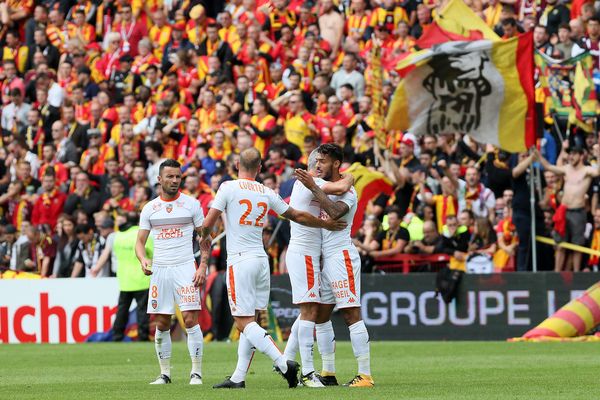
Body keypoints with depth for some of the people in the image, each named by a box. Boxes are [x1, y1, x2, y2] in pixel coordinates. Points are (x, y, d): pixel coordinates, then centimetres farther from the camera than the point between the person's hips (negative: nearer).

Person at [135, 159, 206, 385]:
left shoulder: (191, 204, 3)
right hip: (159, 270, 3)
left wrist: (203, 267, -7)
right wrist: (143, 260, -11)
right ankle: (165, 373, 13)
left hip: (185, 268, -3)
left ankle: (196, 372, -8)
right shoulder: (149, 209, 9)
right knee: (161, 324, 4)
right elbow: (140, 241, 10)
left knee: (190, 319, -12)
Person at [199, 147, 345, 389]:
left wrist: (205, 239, 18)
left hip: (240, 260, -6)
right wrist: (325, 224, 32)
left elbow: (207, 224, -5)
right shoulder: (266, 194, 8)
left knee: (244, 322, -8)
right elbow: (297, 216, 16)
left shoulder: (228, 188, -4)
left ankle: (283, 363, -21)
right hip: (261, 260, 6)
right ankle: (238, 378, 9)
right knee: (249, 321, 10)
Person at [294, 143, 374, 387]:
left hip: (342, 256, -9)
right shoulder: (324, 189, 17)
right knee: (320, 315, 9)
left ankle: (365, 374, -14)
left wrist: (313, 187, -27)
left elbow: (334, 211, -29)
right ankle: (328, 373, 16)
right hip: (325, 258, 9)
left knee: (351, 314, -12)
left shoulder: (346, 190, -9)